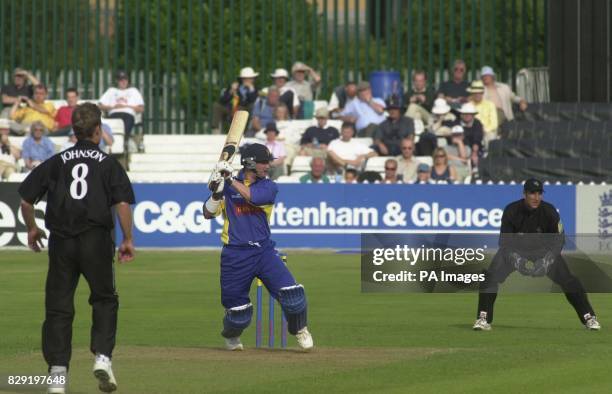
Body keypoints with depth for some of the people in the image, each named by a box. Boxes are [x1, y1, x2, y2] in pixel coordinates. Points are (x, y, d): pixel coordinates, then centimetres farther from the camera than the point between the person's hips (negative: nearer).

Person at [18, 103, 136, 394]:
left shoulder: (56, 162, 9)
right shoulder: (108, 163, 3)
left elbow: (26, 201, 7)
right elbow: (123, 203, -8)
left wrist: (32, 229, 23)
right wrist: (127, 240, 0)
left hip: (61, 242, 2)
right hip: (97, 241, -2)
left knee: (58, 307, 4)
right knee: (104, 299, 15)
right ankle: (102, 356, -2)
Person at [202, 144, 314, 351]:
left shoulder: (269, 187, 2)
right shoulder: (227, 187, 3)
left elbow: (254, 197, -19)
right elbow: (208, 214, -2)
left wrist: (231, 181, -18)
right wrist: (217, 192, -18)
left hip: (264, 250, 1)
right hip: (235, 255, -1)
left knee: (291, 292, -15)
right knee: (238, 308, 3)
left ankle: (299, 330, 10)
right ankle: (231, 337, 36)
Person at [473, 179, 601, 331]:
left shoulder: (549, 211, -20)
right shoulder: (511, 211, -22)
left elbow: (559, 239, -13)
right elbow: (505, 241, -17)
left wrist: (546, 260, -28)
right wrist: (520, 261, -32)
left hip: (544, 250, 0)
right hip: (515, 249, 0)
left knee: (569, 280, -10)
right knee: (490, 277, -21)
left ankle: (589, 317, 2)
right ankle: (483, 318, -13)